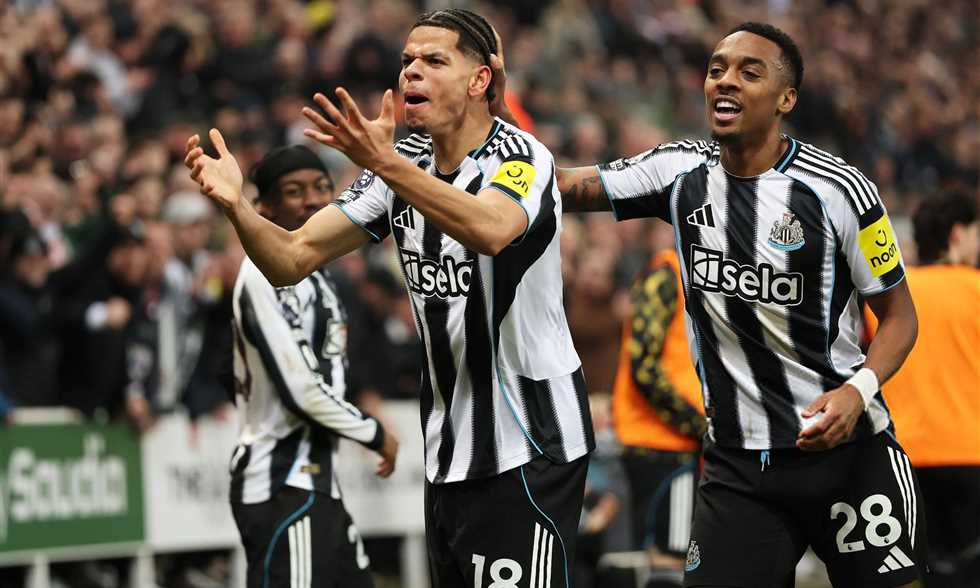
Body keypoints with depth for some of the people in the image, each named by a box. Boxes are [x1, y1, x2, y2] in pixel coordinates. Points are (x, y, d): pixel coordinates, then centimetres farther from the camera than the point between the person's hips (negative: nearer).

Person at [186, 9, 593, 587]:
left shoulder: (519, 157, -13)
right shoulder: (405, 165, 6)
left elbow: (490, 231, -37)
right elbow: (292, 259, 0)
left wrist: (384, 163, -47)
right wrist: (236, 204, -20)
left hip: (528, 446, -7)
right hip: (448, 449, 7)